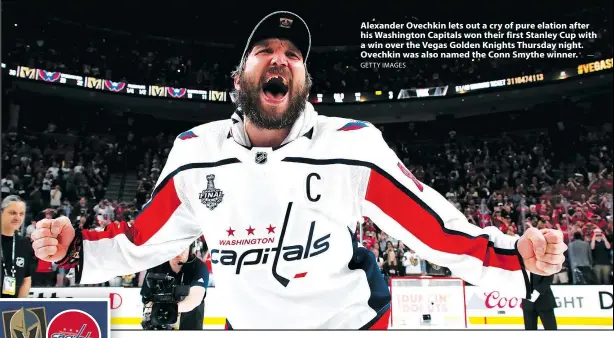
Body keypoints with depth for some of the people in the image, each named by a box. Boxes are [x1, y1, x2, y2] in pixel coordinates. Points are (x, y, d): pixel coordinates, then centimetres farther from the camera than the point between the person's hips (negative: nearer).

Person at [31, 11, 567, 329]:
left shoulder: (352, 148, -18)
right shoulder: (195, 155, -8)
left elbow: (435, 229, -15)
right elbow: (141, 243, 3)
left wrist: (518, 257, -28)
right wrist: (75, 247, -11)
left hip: (349, 319, -2)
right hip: (247, 323, 3)